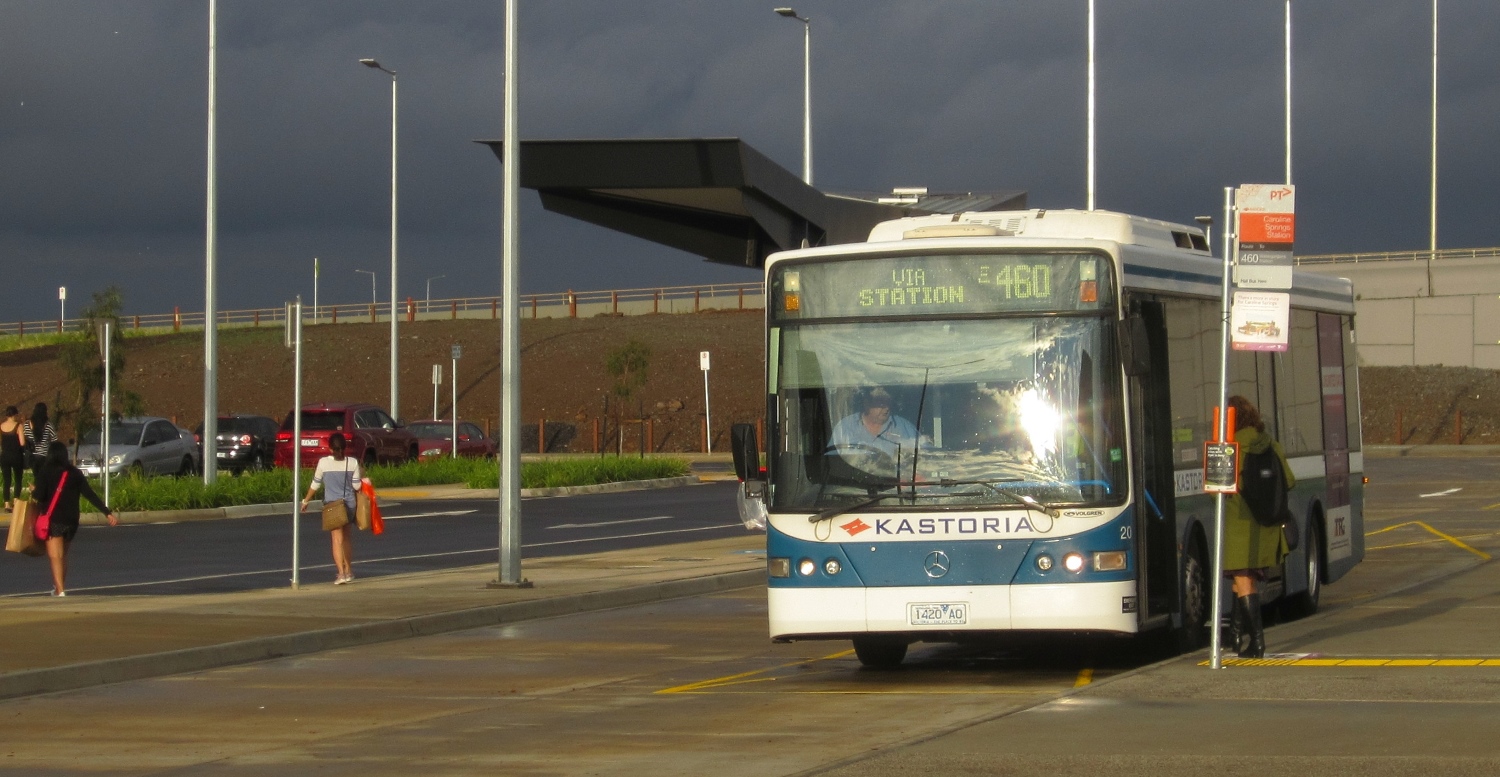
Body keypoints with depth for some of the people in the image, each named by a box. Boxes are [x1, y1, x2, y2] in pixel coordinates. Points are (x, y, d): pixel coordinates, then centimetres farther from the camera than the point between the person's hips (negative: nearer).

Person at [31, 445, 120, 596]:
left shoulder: (46, 471, -4)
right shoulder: (75, 473, 7)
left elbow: (39, 496, -12)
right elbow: (91, 495, 2)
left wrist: (33, 493, 11)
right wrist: (108, 513, 2)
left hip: (54, 520, -5)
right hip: (72, 521, 5)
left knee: (55, 556, -9)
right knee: (63, 555, 22)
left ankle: (60, 591, -23)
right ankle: (59, 588, 34)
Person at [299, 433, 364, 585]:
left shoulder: (323, 463, -8)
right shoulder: (353, 463, -4)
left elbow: (315, 485, 0)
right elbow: (357, 487, -1)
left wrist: (305, 501, 13)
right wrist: (362, 477, 19)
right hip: (349, 504, 3)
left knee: (337, 539, -5)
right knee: (347, 538, 19)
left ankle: (341, 573, -17)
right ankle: (348, 571, 29)